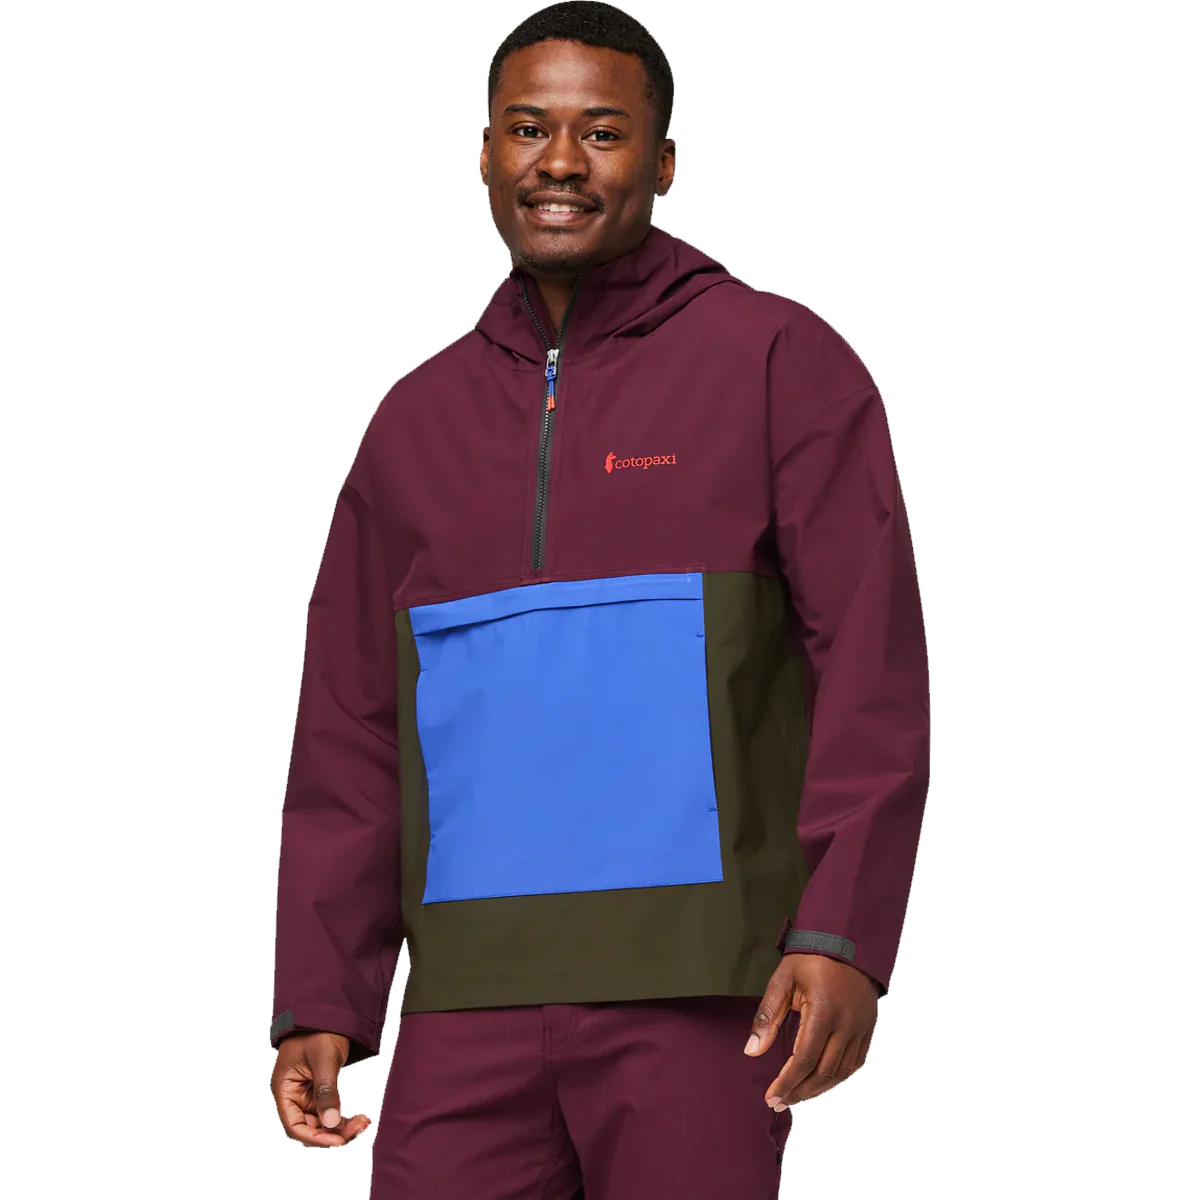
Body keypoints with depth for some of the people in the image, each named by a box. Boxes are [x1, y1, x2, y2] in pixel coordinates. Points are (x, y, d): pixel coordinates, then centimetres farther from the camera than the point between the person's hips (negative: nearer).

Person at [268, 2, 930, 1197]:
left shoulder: (779, 363, 3)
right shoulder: (419, 416, 16)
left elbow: (873, 666, -4)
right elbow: (348, 729, 16)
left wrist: (847, 932, -15)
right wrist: (318, 1001, 8)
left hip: (696, 991, -4)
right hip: (472, 996, 4)